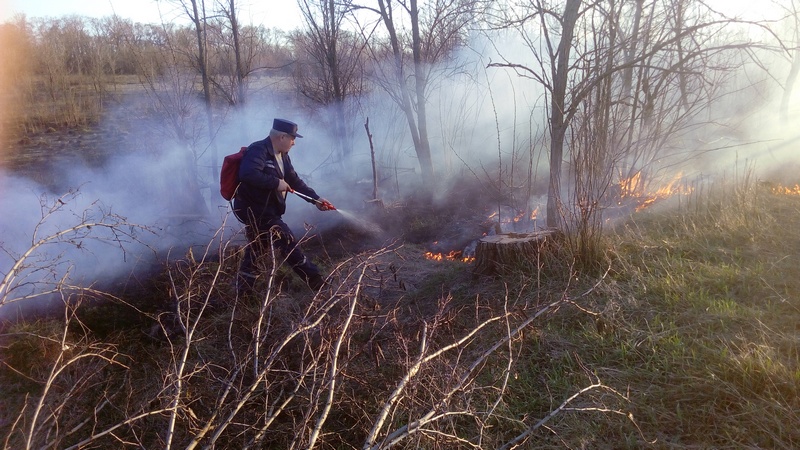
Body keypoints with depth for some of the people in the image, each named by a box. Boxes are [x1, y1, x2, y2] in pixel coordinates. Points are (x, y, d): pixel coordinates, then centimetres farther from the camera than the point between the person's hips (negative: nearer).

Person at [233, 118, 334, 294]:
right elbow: (248, 174, -35)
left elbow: (295, 180, 15)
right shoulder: (258, 150, -19)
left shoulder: (282, 156, 12)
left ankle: (243, 291, 29)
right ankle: (316, 282, -3)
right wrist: (276, 183, -28)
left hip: (266, 210, 11)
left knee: (256, 250, 17)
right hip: (254, 209, -11)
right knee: (287, 241, -9)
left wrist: (315, 198, 7)